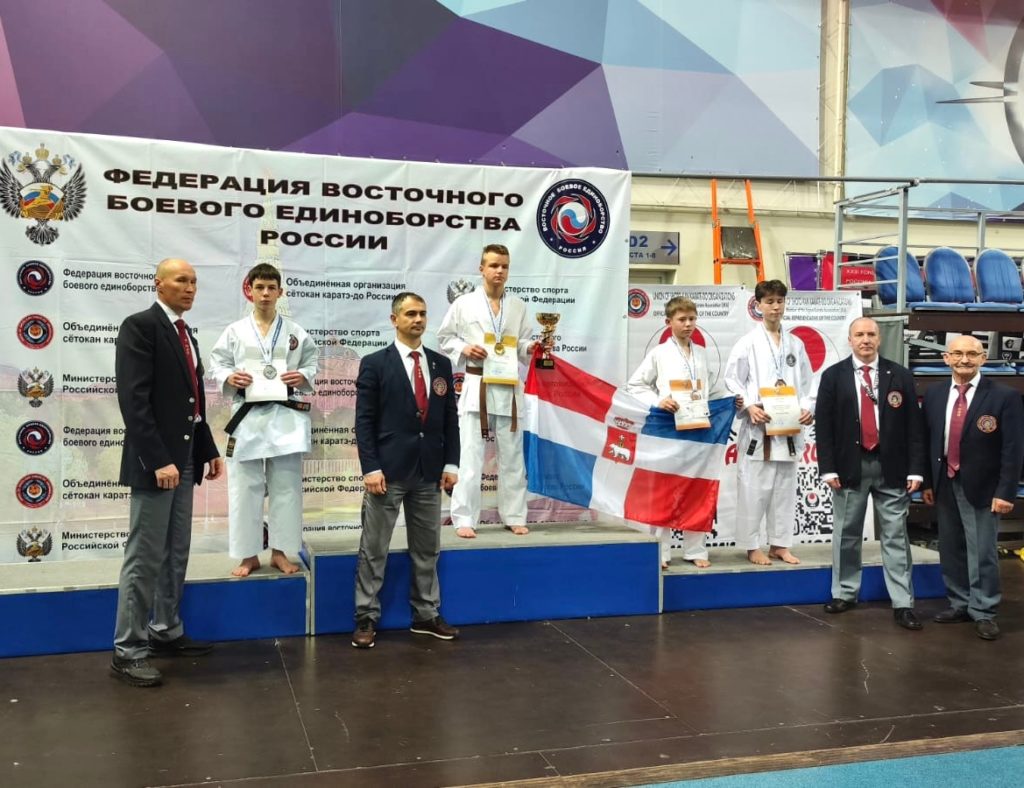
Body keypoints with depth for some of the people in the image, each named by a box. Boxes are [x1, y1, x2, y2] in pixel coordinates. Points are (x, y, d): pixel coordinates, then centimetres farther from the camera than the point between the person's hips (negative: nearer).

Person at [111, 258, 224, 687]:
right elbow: (133, 399, -20)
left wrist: (208, 450, 14)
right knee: (144, 557, -4)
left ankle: (165, 632, 25)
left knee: (175, 554, 14)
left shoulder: (186, 334, 16)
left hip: (184, 458, 9)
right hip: (155, 461, -9)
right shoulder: (140, 326, -11)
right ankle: (127, 650, 4)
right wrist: (158, 460, -24)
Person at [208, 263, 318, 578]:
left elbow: (313, 364, 9)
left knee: (285, 486, 6)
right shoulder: (235, 331, 3)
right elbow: (217, 364, 5)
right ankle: (249, 555, 14)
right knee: (245, 487, 3)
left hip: (286, 416, 1)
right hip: (247, 416, 0)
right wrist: (229, 378, -15)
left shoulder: (296, 331, 5)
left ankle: (280, 552, 18)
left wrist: (304, 376, -11)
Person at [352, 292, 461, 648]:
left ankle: (426, 615, 23)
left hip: (429, 472, 4)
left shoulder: (441, 364, 10)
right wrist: (370, 468, -14)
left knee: (427, 549, 12)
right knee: (373, 549, 2)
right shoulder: (375, 364, -3)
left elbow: (450, 419, 11)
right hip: (388, 471, -4)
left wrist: (451, 463, 3)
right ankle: (366, 619, 11)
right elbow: (364, 421, -6)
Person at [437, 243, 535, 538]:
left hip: (509, 388, 3)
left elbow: (521, 343, 13)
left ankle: (514, 517, 20)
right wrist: (464, 349, -14)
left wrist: (531, 348, -8)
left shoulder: (518, 306, 8)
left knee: (512, 456, 10)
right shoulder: (463, 304, -1)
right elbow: (444, 338, 3)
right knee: (470, 457, -4)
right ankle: (464, 519, 3)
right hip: (476, 387, -3)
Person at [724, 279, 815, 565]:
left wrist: (808, 408, -4)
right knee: (754, 488, -3)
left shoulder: (796, 344, 12)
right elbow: (732, 380, -4)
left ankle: (779, 544, 19)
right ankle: (752, 546, 8)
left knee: (785, 488, 9)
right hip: (758, 427, -4)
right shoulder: (748, 343, -1)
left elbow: (807, 383, 14)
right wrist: (749, 407, -18)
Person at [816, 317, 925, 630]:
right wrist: (828, 468, -8)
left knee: (895, 536, 3)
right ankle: (845, 593, 24)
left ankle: (903, 603, 7)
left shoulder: (900, 375, 4)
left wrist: (915, 469, -4)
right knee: (846, 534, 10)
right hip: (850, 466, 0)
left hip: (890, 467, 0)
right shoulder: (833, 376, 2)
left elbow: (914, 425, 2)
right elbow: (823, 425, -1)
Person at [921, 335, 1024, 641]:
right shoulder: (934, 394, 5)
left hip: (982, 487, -5)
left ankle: (983, 612, 13)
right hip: (944, 485, 5)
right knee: (950, 548, 14)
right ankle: (959, 604, 28)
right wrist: (927, 482, 7)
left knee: (982, 552, 0)